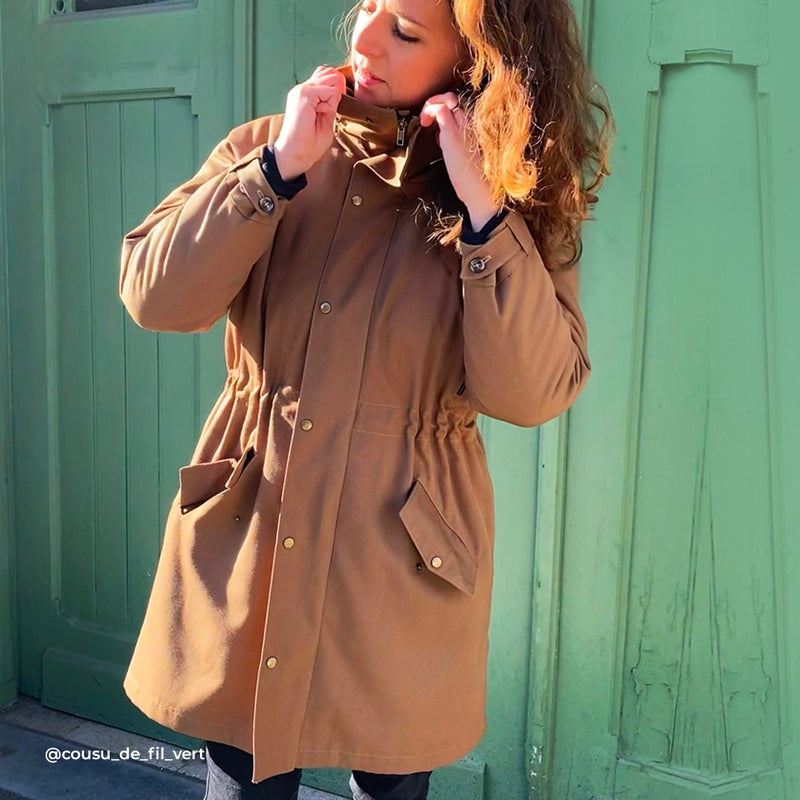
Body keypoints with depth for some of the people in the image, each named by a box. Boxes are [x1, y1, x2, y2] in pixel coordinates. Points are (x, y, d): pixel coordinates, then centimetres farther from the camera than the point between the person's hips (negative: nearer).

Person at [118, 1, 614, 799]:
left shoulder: (516, 203, -3)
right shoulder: (265, 148, 3)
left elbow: (533, 393, -14)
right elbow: (153, 297, -8)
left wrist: (484, 207, -20)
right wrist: (280, 170, -16)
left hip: (402, 568, 0)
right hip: (247, 542, 1)